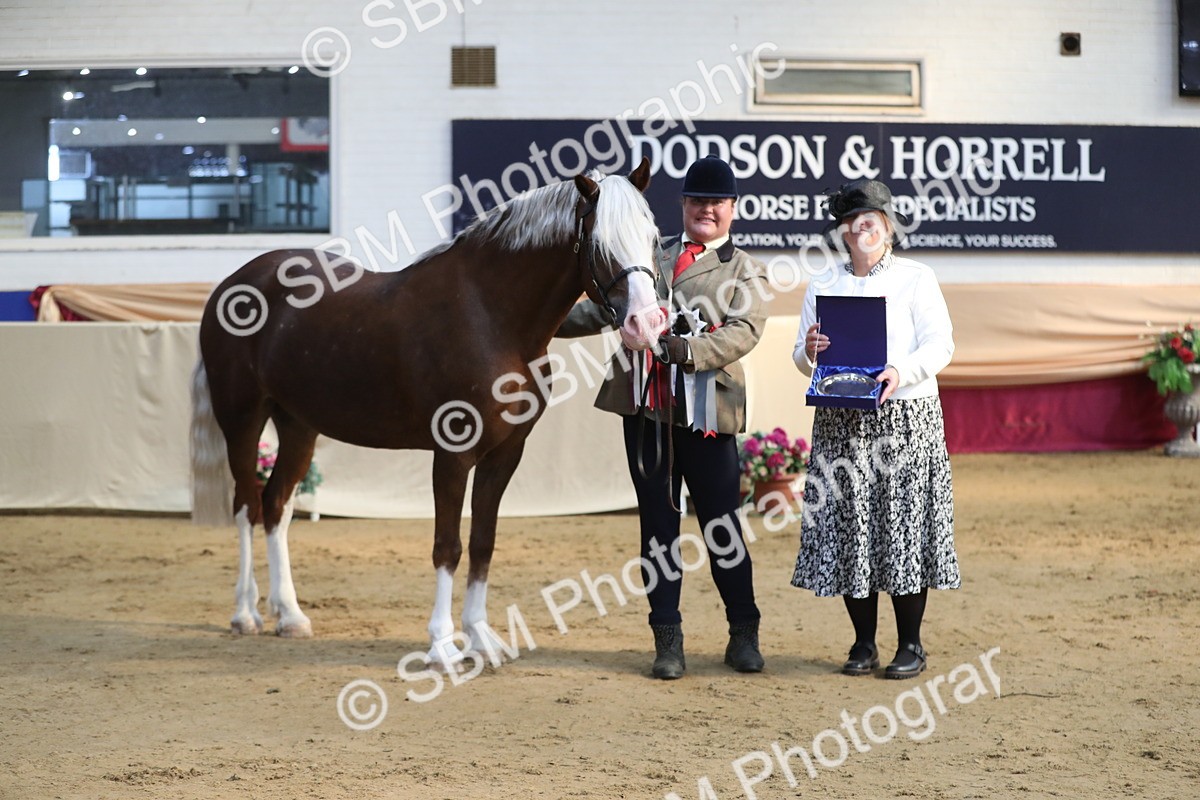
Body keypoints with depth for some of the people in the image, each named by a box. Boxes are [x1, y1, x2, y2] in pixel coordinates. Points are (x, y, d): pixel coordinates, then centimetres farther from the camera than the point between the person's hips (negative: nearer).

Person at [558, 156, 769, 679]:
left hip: (706, 414, -3)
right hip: (646, 409, 3)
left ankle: (744, 635, 17)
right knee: (658, 527, 6)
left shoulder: (744, 272, 6)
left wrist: (683, 349, -23)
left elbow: (743, 332, -10)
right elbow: (604, 310, 22)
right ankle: (667, 640, 12)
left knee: (722, 528, 2)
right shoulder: (650, 257, 18)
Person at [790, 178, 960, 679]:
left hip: (905, 417, -3)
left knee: (904, 522, -5)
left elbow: (940, 345, -4)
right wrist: (810, 352, -12)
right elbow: (803, 357, 12)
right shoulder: (822, 287, 13)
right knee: (848, 528, 1)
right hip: (840, 423, 3)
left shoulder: (916, 279, 5)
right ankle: (864, 642, 12)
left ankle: (911, 645, 5)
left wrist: (901, 372, -22)